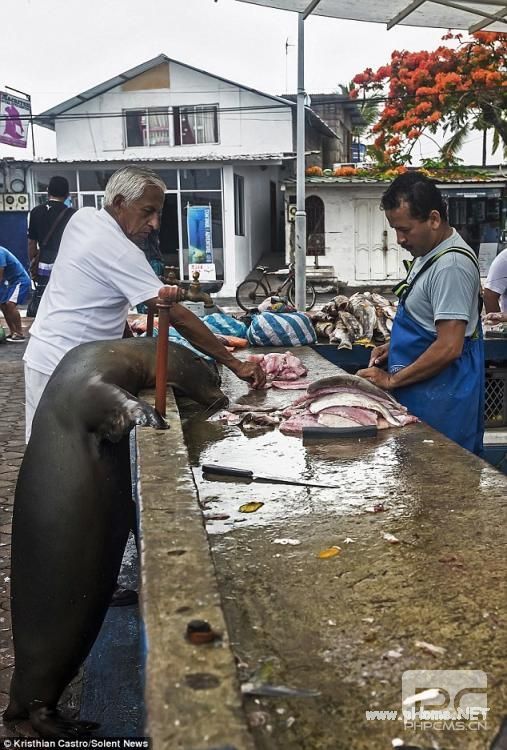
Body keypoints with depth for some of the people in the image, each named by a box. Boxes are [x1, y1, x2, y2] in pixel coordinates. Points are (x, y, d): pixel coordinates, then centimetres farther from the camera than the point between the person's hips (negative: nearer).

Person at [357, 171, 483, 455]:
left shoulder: (452, 264, -21)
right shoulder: (430, 253, 12)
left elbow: (449, 348, -24)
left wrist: (391, 380, -17)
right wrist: (394, 347, 11)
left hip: (441, 403, -10)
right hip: (425, 394, 10)